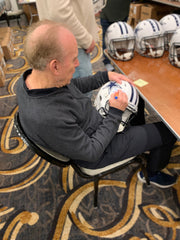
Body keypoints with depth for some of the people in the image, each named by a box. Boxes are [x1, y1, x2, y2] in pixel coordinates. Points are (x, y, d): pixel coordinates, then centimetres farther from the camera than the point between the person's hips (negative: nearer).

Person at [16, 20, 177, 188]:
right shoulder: (48, 119, -40)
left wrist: (105, 76, -2)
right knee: (167, 131, 3)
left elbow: (72, 85, 5)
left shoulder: (30, 77, -13)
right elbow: (91, 153, -26)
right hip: (98, 152, -7)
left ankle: (139, 140, 44)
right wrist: (116, 113, -21)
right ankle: (152, 174, 32)